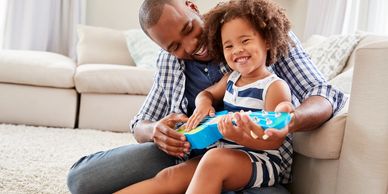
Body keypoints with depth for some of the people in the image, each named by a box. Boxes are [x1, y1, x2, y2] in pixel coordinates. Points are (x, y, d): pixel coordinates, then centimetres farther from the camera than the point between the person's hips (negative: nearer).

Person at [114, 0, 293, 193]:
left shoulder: (275, 87, -10)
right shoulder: (231, 78, 13)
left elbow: (274, 140, -16)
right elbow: (208, 93, 29)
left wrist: (240, 136, -36)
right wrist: (203, 102, 3)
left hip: (260, 161, -6)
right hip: (222, 153, 7)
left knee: (215, 160, -37)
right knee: (169, 177, -11)